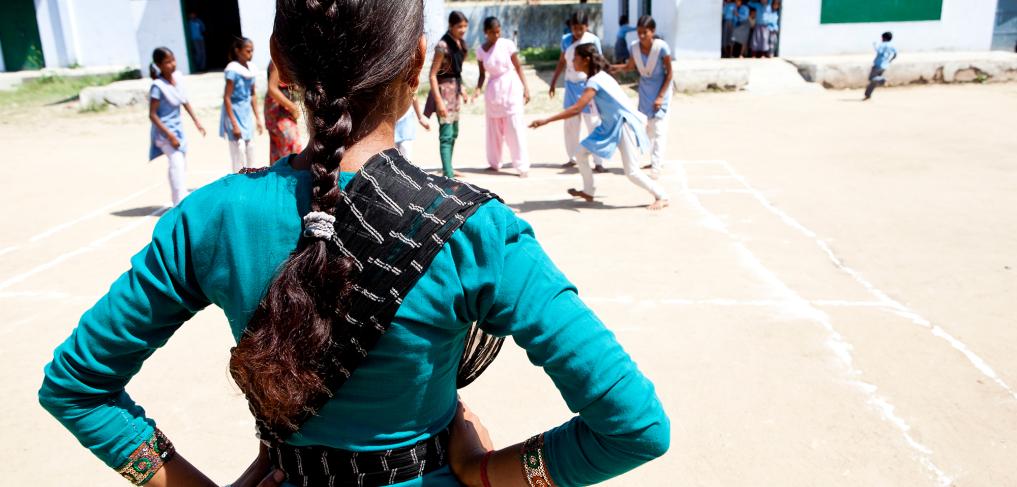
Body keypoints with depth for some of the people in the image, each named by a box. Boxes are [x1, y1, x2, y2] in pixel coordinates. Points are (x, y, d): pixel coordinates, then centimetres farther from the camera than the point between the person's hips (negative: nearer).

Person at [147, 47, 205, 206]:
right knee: (177, 163, -22)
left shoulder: (178, 76, -1)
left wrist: (197, 121, 15)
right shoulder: (158, 86, -20)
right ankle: (180, 203, -25)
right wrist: (170, 135, -22)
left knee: (182, 164, 16)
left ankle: (179, 197, 32)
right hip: (165, 131, -8)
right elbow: (152, 115, -18)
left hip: (178, 129, 8)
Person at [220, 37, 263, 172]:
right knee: (239, 153, -5)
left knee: (250, 150, 14)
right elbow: (227, 98, -18)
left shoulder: (251, 69, 4)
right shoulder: (233, 70, -17)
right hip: (235, 114, -7)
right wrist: (234, 124, -20)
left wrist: (257, 118, 13)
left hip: (247, 114, 7)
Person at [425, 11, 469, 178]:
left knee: (454, 133, 19)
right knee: (446, 135, -10)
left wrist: (462, 90, 17)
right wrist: (438, 101, -23)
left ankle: (447, 168, 34)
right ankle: (448, 175, -10)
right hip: (444, 89, -9)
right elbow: (433, 75, -19)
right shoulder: (443, 45, -19)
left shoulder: (460, 43, 6)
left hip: (455, 89, 9)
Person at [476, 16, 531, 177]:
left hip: (511, 87, -3)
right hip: (493, 90, 3)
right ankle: (494, 163, 23)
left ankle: (522, 166, -3)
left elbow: (518, 67, -3)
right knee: (494, 128, 10)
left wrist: (526, 87, -7)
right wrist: (478, 89, -11)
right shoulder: (481, 51, 2)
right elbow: (482, 74, 6)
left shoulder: (507, 44, -6)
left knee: (515, 128, -6)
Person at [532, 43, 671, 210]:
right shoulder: (600, 75, 7)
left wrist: (546, 121, -34)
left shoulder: (594, 81, -23)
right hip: (611, 125, 10)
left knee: (632, 172, -7)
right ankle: (588, 192, 20)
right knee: (582, 153, 6)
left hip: (624, 125, -10)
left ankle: (663, 197, 9)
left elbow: (576, 109, -32)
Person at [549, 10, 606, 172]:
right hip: (570, 85, 5)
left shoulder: (593, 40, -11)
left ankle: (598, 162, -2)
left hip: (587, 85, -5)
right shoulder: (566, 39, 1)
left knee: (593, 124, -3)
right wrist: (553, 82, 14)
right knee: (570, 124, 11)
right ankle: (572, 158, 23)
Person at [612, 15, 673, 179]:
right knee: (648, 127, 14)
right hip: (645, 90, 6)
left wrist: (661, 96, -18)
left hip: (660, 90, -6)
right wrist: (612, 67, -8)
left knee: (658, 128, -10)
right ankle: (656, 161, 30)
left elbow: (669, 73, -15)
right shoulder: (634, 47, -10)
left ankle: (656, 167, -11)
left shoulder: (662, 47, -23)